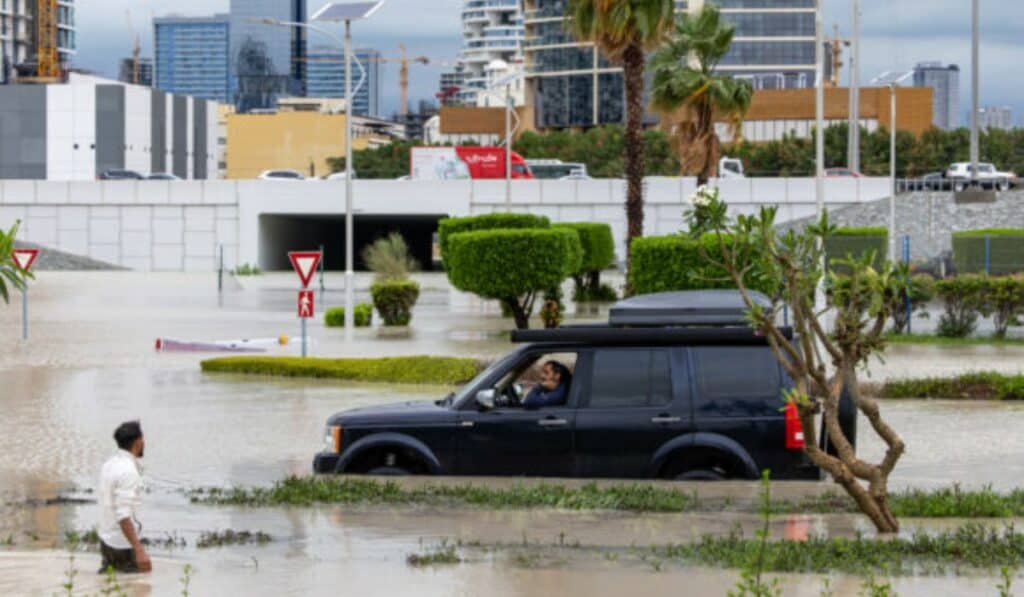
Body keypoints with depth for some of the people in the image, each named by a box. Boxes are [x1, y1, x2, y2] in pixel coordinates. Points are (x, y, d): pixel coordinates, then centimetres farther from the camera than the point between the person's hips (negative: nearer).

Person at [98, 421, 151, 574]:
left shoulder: (110, 465, 7)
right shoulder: (128, 471, -20)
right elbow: (123, 515, -27)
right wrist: (139, 550, -31)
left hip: (106, 538, 9)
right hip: (123, 544, -9)